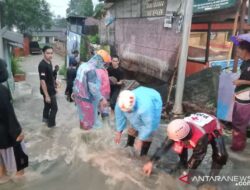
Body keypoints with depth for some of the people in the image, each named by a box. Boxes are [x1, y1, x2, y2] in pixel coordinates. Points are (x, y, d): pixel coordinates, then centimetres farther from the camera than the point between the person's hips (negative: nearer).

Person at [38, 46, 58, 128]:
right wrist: (47, 95, -27)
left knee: (48, 105, 25)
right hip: (48, 91, -9)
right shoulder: (42, 65, -26)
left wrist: (54, 87, 20)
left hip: (50, 89, 9)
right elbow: (42, 81, -27)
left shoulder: (49, 62, 3)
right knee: (54, 108, 4)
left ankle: (45, 118, 45)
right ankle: (51, 123, 20)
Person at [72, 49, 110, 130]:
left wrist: (75, 92, 25)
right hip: (86, 99, -9)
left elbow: (78, 80, 15)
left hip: (78, 95, 9)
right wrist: (102, 99, -21)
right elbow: (93, 88, -28)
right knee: (88, 121, 7)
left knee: (83, 117, 25)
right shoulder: (91, 70, -25)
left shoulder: (83, 65, 5)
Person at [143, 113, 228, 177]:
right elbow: (165, 145, -24)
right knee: (178, 146, -12)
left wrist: (186, 172, -18)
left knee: (220, 155, -23)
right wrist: (151, 162, -24)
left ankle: (213, 177, 4)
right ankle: (183, 164, 14)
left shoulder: (200, 137, -47)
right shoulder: (178, 131, -32)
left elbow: (197, 156, -30)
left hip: (213, 128, -4)